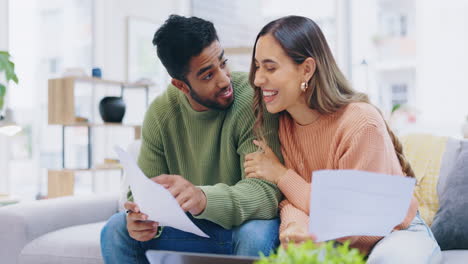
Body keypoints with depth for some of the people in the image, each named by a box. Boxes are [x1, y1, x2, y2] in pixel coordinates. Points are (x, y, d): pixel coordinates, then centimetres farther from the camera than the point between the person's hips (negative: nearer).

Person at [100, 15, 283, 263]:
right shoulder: (161, 112, -6)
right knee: (116, 230, -13)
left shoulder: (252, 100, -21)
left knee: (257, 235, -36)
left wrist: (204, 199, -48)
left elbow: (265, 190, -29)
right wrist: (142, 217, -29)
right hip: (189, 227, 4)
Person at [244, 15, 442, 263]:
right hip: (330, 238, 3)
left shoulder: (362, 124, -26)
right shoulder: (280, 120, -8)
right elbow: (290, 198, -10)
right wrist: (293, 222, -34)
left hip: (395, 234, -2)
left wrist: (281, 175, -20)